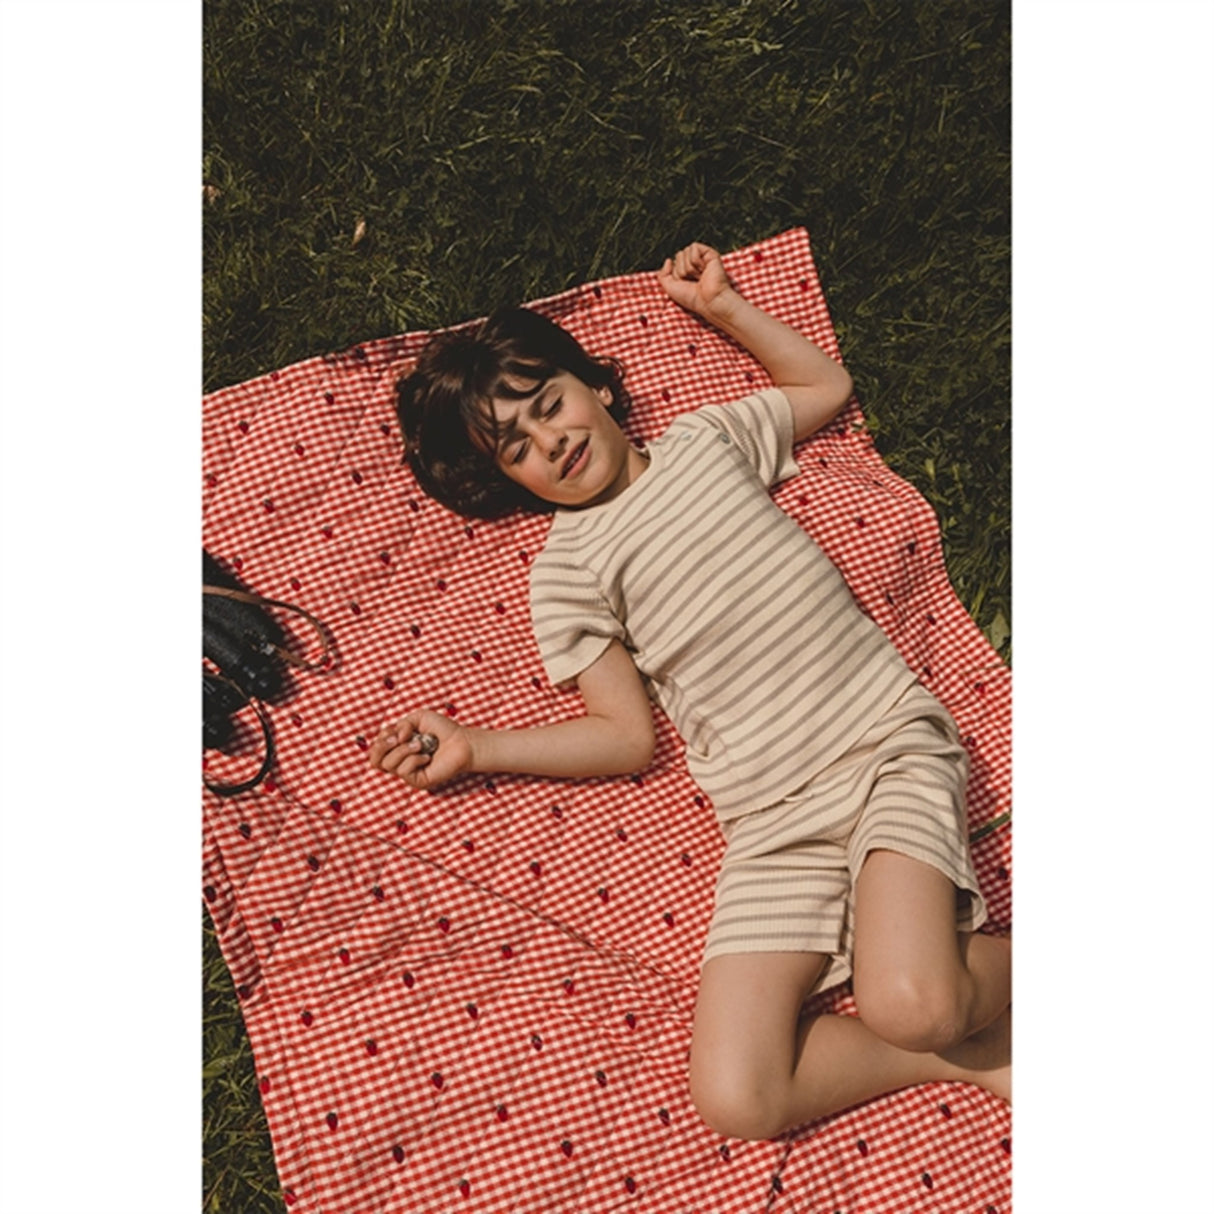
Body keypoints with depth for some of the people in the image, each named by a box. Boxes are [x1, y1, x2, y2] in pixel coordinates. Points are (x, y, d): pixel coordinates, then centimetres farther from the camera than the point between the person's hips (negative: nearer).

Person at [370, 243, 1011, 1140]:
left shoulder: (706, 438, 15)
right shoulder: (565, 575, 7)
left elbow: (829, 385, 30)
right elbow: (629, 737, 6)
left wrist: (718, 305, 27)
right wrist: (476, 748, -2)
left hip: (892, 742, 0)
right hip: (776, 820, 1)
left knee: (907, 1006, -27)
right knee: (735, 1100, -15)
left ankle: (1014, 968, 5)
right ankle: (973, 1050, 2)